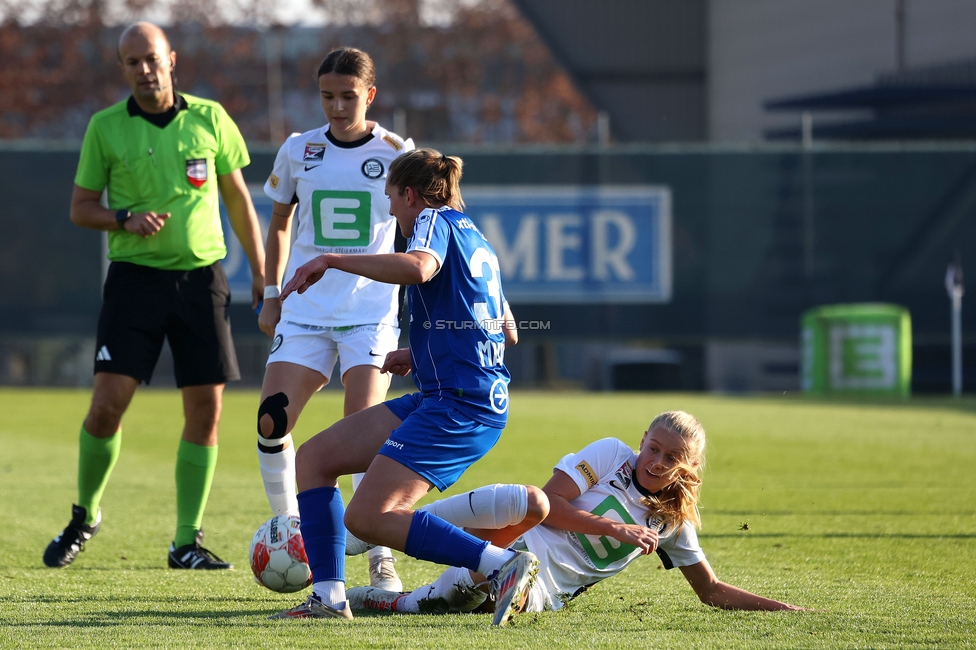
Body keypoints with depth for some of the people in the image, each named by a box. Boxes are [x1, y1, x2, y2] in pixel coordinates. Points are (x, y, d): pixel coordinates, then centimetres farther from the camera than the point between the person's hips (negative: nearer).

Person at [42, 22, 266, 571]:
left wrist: (260, 271, 9)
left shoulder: (209, 119, 4)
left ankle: (188, 542, 8)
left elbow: (237, 197, 12)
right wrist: (126, 220, -13)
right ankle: (85, 516, 14)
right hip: (135, 275, -1)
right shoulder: (105, 127, 1)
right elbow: (81, 207, 6)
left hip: (201, 275, 2)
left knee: (206, 410, -1)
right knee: (108, 404, -10)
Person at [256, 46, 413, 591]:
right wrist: (272, 294, 12)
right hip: (306, 310, 3)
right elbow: (280, 223, 18)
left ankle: (381, 558, -13)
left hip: (371, 311, -3)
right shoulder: (299, 152, 4)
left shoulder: (396, 155, -2)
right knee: (272, 423, -10)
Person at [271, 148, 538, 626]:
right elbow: (507, 332, 29)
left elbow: (418, 267, -30)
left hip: (458, 405, -10)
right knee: (314, 458, 10)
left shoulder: (435, 220, -4)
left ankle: (505, 566, -21)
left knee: (367, 517, -18)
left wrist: (331, 260, -22)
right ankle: (328, 599, 5)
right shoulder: (474, 238, 24)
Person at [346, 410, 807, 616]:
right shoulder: (612, 455, 2)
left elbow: (712, 591, 19)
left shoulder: (675, 521, 13)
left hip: (546, 592, 1)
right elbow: (548, 502, -7)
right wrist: (615, 529, -13)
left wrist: (781, 609, 9)